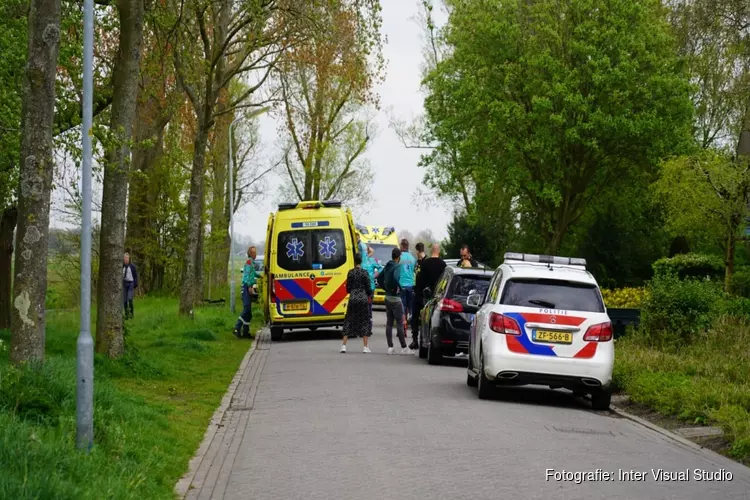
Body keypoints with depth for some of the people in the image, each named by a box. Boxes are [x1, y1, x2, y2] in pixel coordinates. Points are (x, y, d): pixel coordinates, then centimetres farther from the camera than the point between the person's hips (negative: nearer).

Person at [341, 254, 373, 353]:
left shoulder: (350, 273, -2)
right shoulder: (364, 273, -6)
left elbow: (348, 288, 3)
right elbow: (368, 288, -4)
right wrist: (369, 297, 16)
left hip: (353, 299, 1)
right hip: (363, 299, -1)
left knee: (349, 321, 8)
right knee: (365, 321, 8)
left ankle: (344, 346, 2)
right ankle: (365, 347, 5)